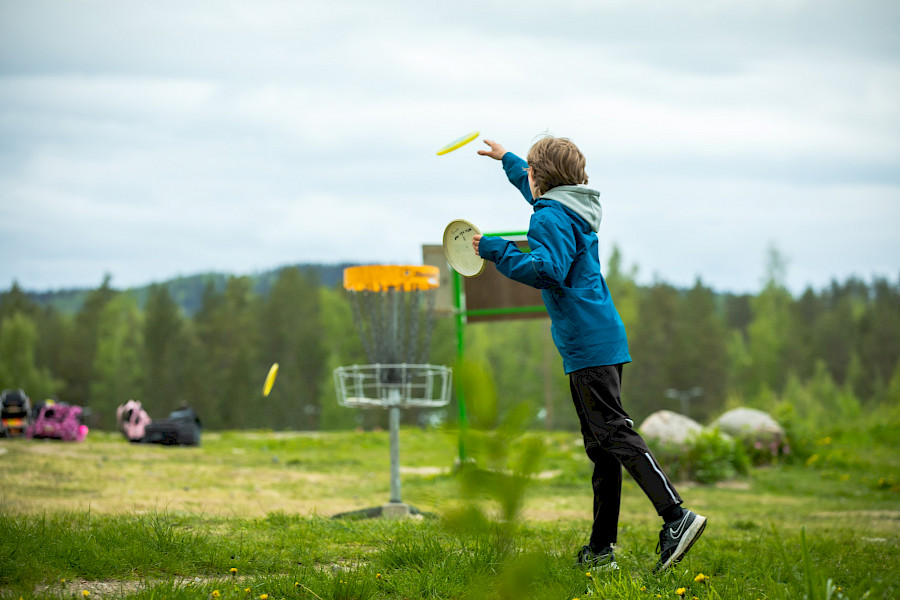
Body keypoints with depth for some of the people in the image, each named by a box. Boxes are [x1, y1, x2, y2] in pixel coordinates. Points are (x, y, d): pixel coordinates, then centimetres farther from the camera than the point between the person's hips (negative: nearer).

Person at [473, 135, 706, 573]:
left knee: (614, 433, -16)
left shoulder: (552, 218, -10)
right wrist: (507, 160, 55)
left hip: (588, 345, -10)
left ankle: (676, 516, -26)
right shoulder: (569, 209, 19)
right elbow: (535, 190, 42)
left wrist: (495, 251, -18)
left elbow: (547, 270, -24)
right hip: (603, 341, 10)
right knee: (600, 446, 9)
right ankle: (600, 549, 12)